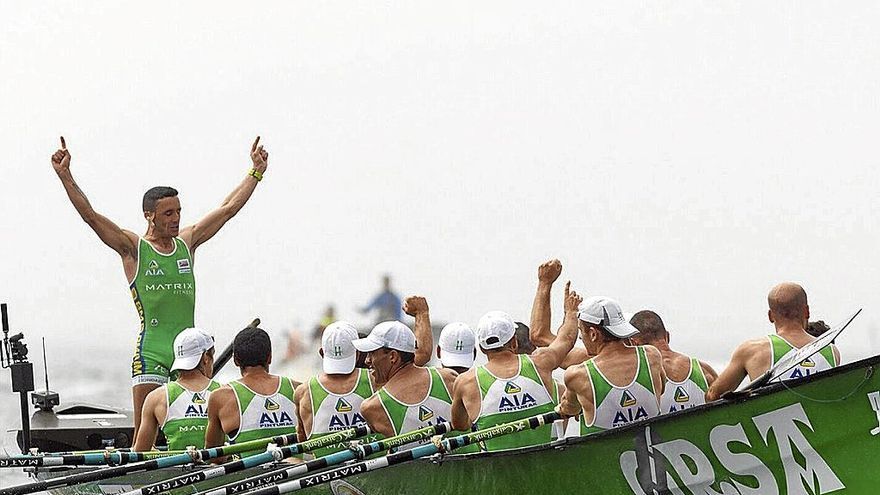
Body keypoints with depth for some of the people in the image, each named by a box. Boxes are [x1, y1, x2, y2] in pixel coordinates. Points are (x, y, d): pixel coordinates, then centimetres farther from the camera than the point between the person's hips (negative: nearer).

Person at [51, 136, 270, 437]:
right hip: (150, 353, -4)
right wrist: (65, 177, -15)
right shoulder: (133, 249, 1)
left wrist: (257, 172, 24)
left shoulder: (187, 242, 14)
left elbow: (229, 208, 21)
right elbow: (90, 216, -7)